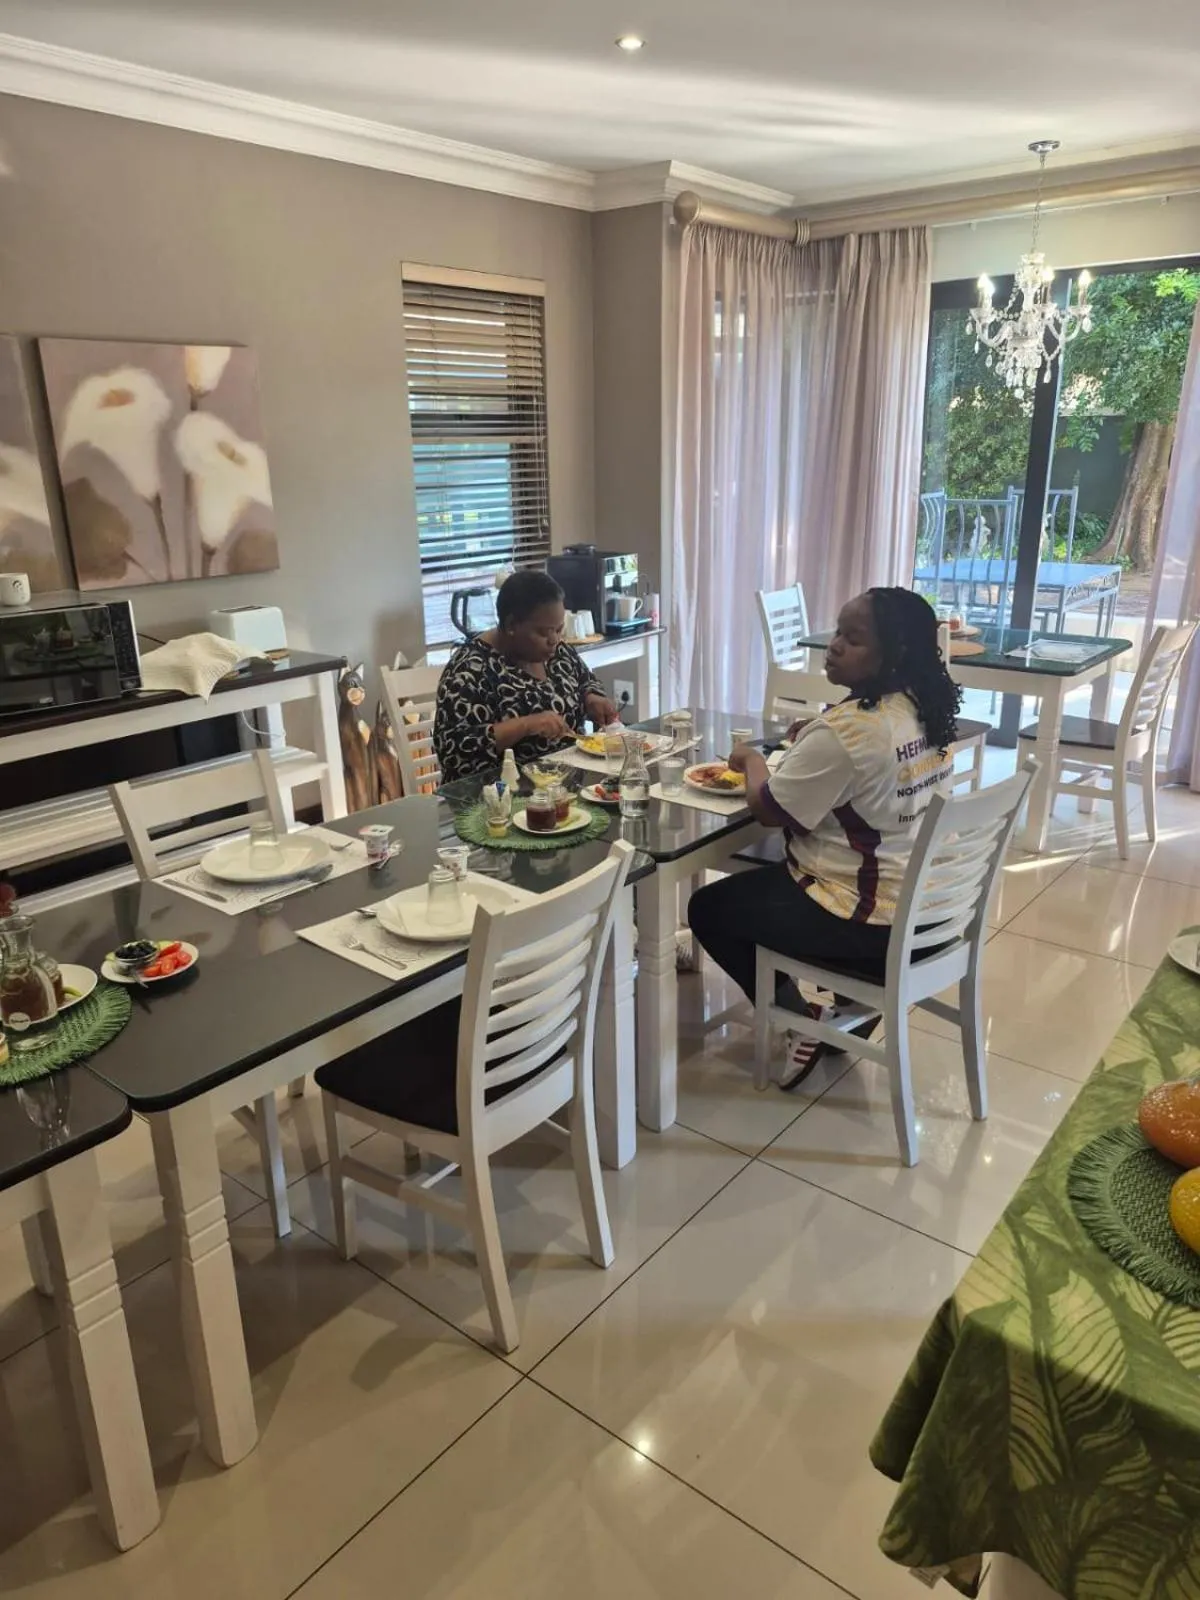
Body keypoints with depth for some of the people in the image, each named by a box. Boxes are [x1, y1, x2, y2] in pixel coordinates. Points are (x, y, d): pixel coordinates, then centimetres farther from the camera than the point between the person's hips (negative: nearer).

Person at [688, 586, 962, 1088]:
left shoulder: (845, 729, -26)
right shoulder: (924, 710, 1)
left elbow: (769, 810, -16)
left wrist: (752, 760, 2)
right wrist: (812, 742, 6)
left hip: (871, 921, -9)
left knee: (708, 908, 7)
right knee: (767, 874, 31)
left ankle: (805, 1020, 12)